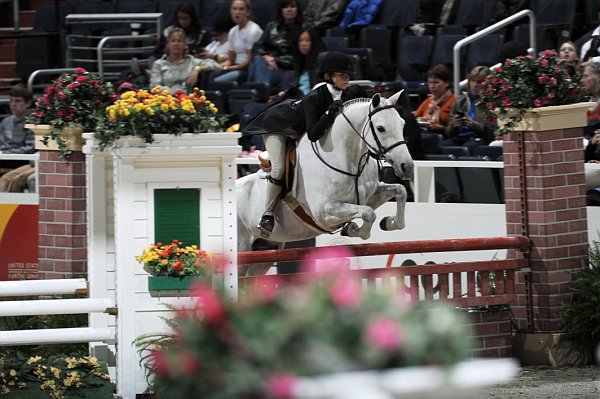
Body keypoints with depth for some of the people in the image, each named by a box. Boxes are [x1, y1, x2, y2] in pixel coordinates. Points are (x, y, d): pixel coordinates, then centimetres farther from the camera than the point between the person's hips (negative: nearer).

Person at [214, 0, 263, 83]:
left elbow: (250, 61, -12)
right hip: (237, 69, 7)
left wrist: (228, 68, -14)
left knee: (217, 81, -29)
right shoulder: (233, 31, 14)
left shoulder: (254, 30, -9)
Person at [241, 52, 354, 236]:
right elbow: (313, 134, -44)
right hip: (277, 126, -8)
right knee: (278, 168, -23)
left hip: (298, 131, 8)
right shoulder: (314, 98, -38)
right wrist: (329, 114, -53)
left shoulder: (345, 99, -16)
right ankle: (267, 216, -13)